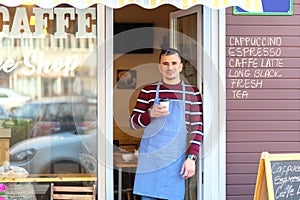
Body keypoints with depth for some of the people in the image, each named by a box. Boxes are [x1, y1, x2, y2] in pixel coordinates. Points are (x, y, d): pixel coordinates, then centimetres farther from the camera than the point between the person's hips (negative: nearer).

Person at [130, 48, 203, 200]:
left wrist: (191, 158, -5)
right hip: (150, 158, 0)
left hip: (176, 160, 0)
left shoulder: (192, 92, 6)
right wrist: (151, 114, -11)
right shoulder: (148, 91, 7)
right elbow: (133, 123, 9)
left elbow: (198, 128, 4)